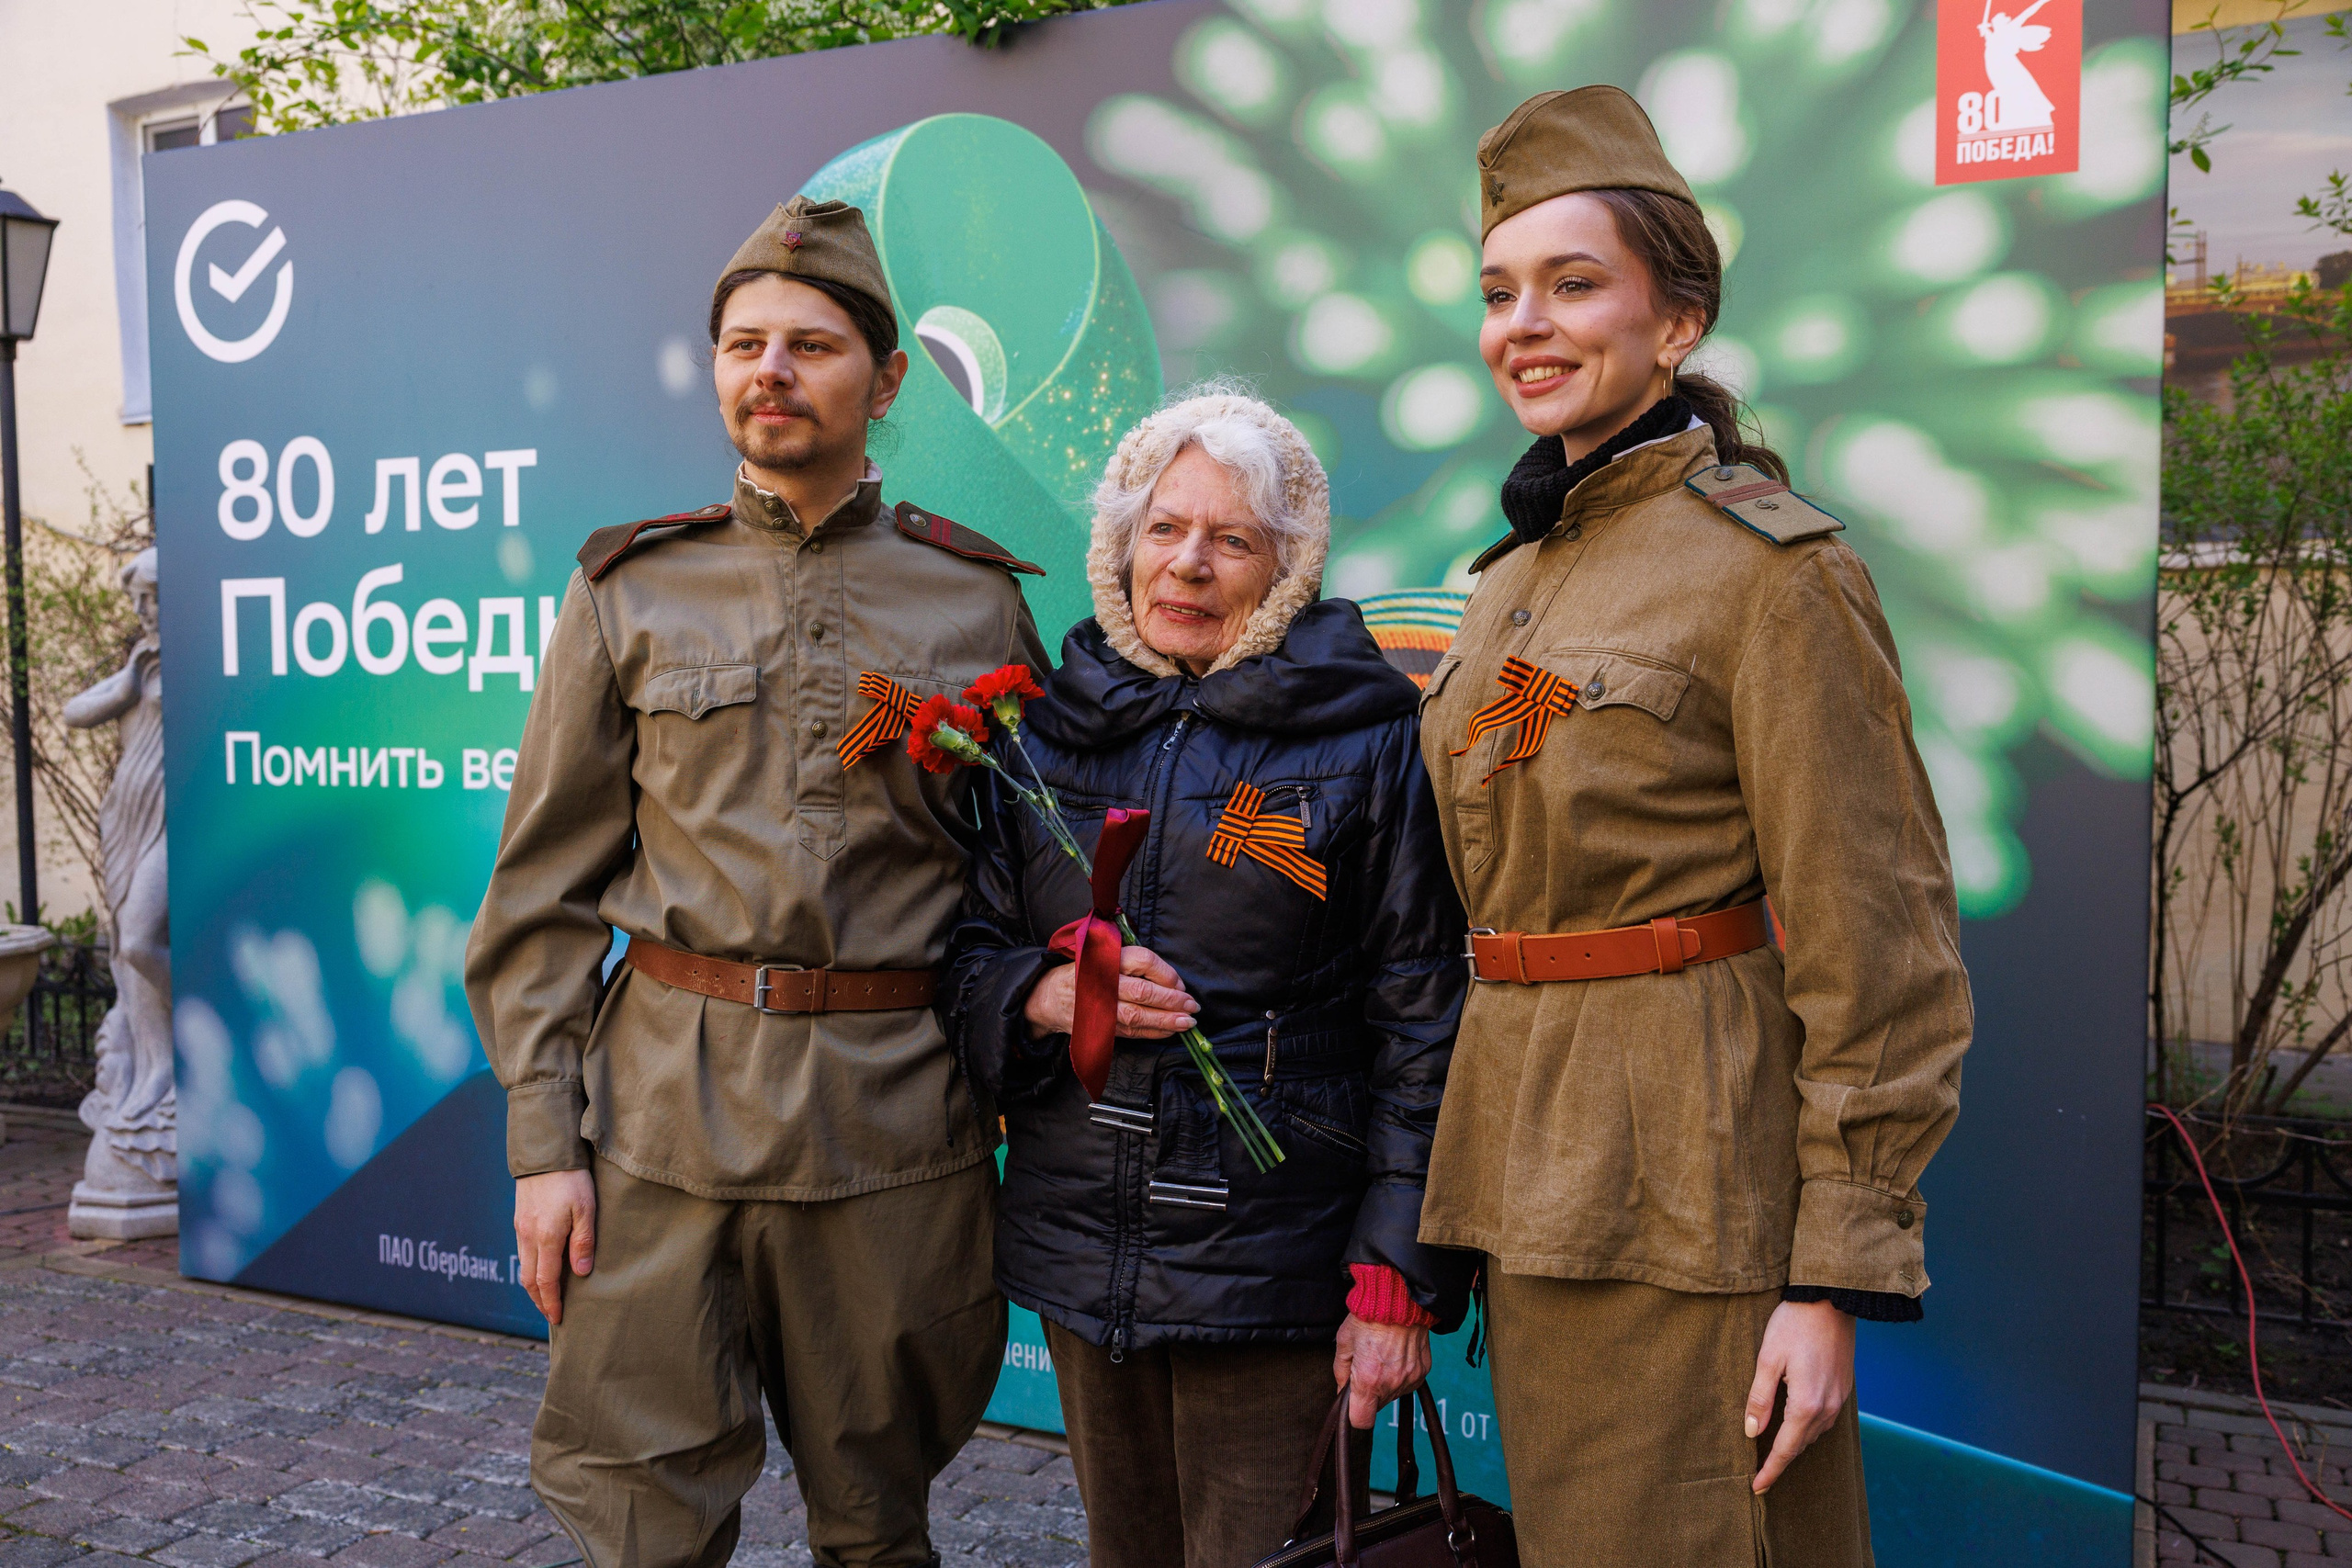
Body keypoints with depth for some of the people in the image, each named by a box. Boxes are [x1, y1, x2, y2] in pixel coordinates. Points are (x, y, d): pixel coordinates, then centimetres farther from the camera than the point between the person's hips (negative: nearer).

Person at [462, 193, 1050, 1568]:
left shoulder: (976, 599, 4)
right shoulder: (633, 590, 5)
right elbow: (546, 891, 4)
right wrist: (543, 1138, -1)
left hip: (896, 1115, 0)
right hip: (664, 1106, 0)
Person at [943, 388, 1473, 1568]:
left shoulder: (1365, 740, -5)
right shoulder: (1050, 731, 7)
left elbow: (1422, 1025, -7)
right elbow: (968, 954, 12)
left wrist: (1398, 1278, -11)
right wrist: (1045, 995, -11)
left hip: (1269, 1260, -4)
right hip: (1080, 1246, 4)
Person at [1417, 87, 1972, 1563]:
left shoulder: (1772, 566, -13)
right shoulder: (1521, 569, 11)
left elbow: (1879, 941, -14)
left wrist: (1838, 1274, -15)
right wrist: (1464, 1199, 17)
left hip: (1699, 1164, -7)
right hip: (1543, 1164, 8)